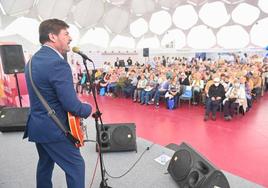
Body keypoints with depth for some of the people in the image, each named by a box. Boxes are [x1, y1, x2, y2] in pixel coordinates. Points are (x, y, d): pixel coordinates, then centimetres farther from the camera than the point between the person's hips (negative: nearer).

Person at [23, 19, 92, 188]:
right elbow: (71, 105, -26)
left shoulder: (33, 60, 7)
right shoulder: (58, 63, -23)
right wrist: (88, 109, -6)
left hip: (37, 125, 10)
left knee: (45, 163, 24)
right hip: (53, 128, -9)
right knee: (76, 165, 5)